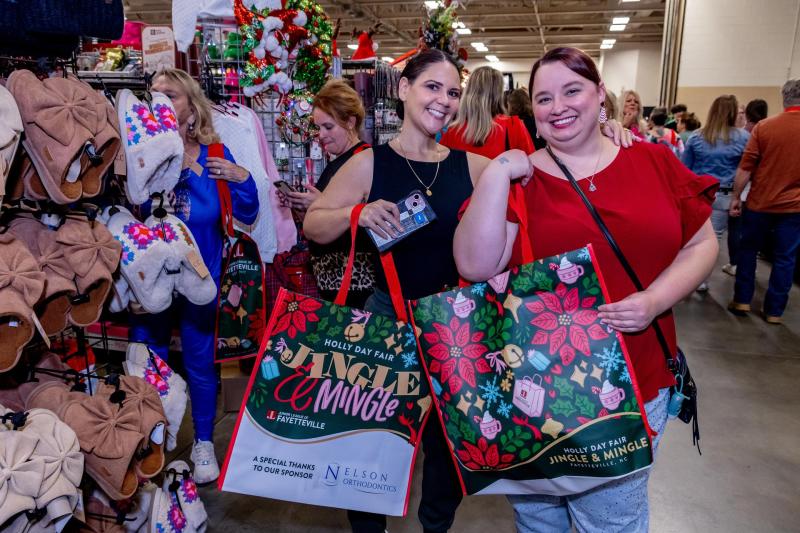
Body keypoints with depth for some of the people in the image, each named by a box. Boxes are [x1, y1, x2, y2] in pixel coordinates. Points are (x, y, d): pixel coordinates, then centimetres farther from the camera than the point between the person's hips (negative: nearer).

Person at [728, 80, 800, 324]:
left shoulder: (764, 126, -7)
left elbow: (745, 168, -7)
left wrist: (736, 197, 2)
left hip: (760, 202, 0)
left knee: (748, 249, 15)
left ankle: (742, 300, 18)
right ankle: (774, 310, 14)